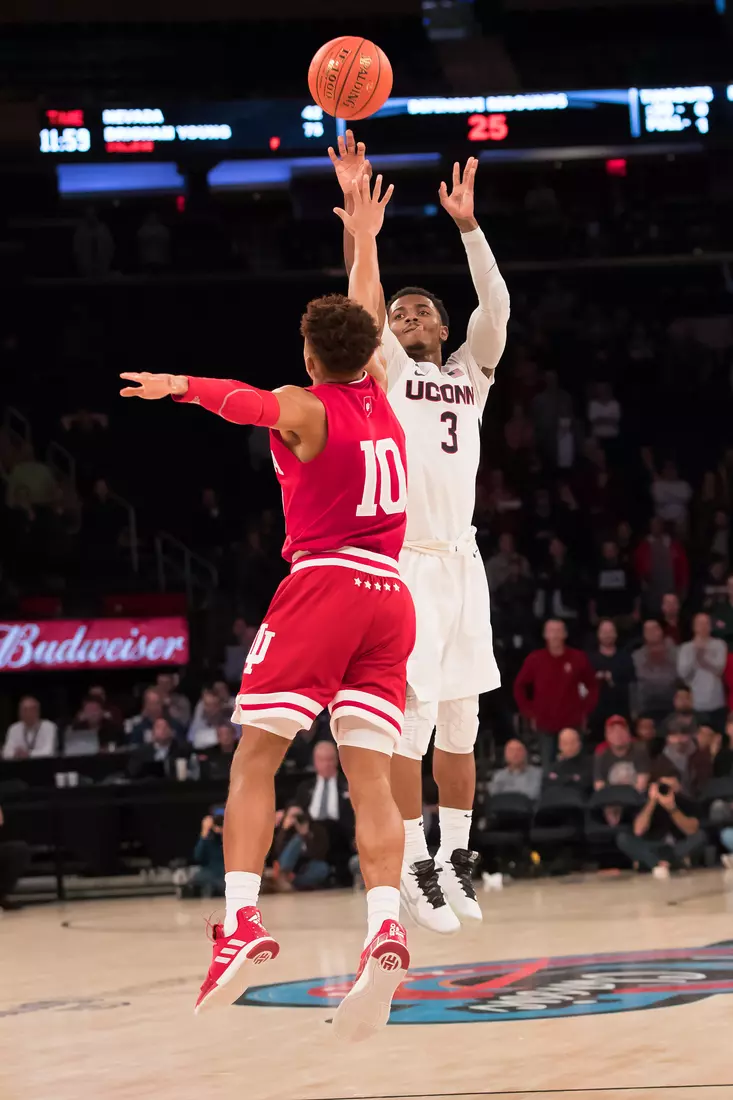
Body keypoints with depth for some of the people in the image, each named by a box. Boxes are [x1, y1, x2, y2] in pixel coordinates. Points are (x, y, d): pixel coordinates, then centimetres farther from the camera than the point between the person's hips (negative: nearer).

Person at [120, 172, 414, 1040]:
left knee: (255, 758, -2)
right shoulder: (378, 399, 16)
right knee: (369, 776, -1)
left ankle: (241, 925, -14)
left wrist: (182, 386, -40)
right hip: (390, 593, 5)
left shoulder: (304, 408, -1)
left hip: (322, 584, -5)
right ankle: (385, 928, -20)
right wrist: (364, 240, 46)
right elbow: (369, 323, 35)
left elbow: (256, 404, -26)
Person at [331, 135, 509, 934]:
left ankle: (455, 856, 18)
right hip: (403, 561, -5)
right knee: (412, 719, -9)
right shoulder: (382, 371, 7)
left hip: (462, 560, 5)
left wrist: (466, 223, -7)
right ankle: (415, 869, -6)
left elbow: (495, 304, 3)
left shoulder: (470, 373, 17)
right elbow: (361, 295, -7)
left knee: (461, 721, 9)